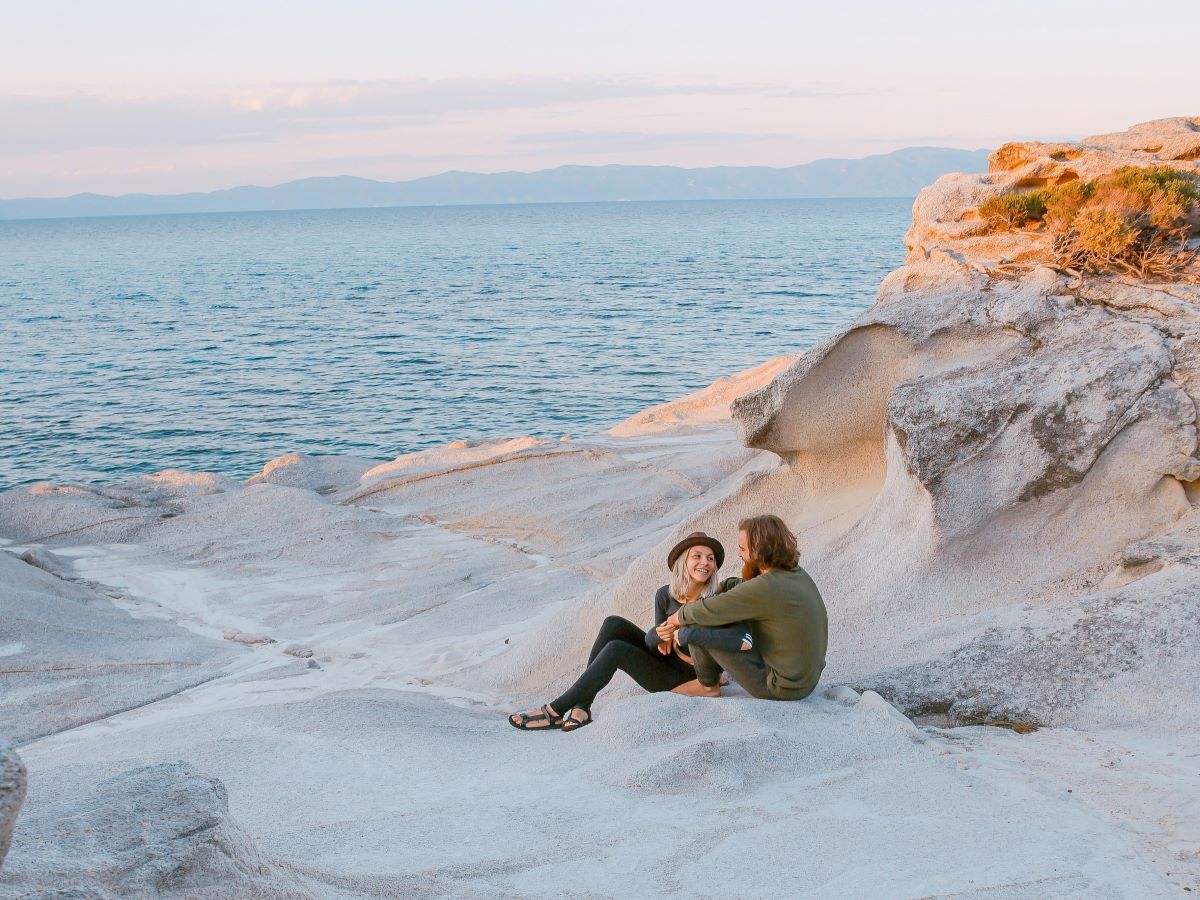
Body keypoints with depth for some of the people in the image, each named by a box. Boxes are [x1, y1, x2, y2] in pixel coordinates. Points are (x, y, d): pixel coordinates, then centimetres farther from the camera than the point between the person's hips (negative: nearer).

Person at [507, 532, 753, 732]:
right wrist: (661, 633, -24)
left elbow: (746, 641, -39)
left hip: (684, 681, -6)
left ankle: (555, 712, -13)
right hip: (663, 661, 6)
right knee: (614, 624, -14)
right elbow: (652, 641, 2)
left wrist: (686, 633, -34)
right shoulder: (666, 595, -6)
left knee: (615, 649, -23)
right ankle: (581, 706, -14)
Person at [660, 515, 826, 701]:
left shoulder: (764, 588, -26)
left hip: (779, 689, -9)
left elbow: (707, 610, -16)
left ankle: (709, 687, 19)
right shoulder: (797, 574, 2)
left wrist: (678, 617, 6)